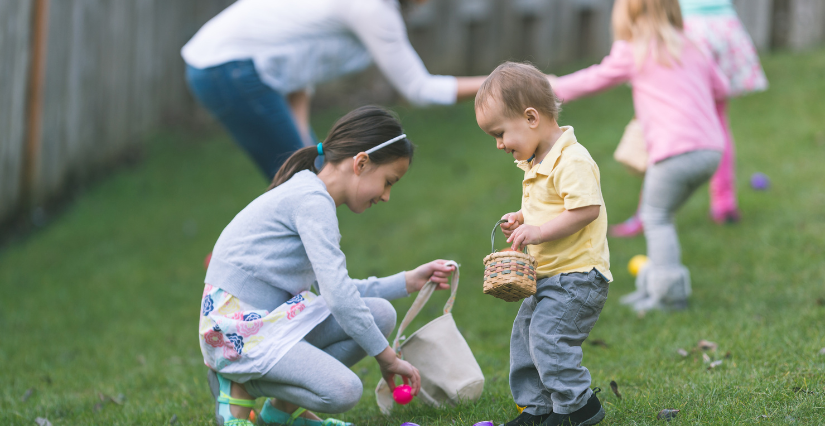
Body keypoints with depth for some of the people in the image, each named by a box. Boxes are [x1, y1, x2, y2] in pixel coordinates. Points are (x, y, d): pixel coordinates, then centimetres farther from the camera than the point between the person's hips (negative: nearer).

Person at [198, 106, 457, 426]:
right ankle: (239, 386, -4)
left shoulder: (308, 196, 16)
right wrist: (387, 357, -13)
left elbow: (334, 291, 19)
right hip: (238, 333, -10)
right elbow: (338, 297, -21)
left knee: (380, 314, 1)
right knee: (343, 391, -25)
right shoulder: (313, 200, -16)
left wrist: (408, 282, 19)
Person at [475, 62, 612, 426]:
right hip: (549, 274, 11)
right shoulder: (537, 163, 13)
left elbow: (587, 209, -27)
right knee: (524, 334, 13)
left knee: (549, 336, -16)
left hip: (577, 275, -10)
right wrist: (522, 219, 9)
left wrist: (539, 231, -25)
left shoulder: (572, 161, -20)